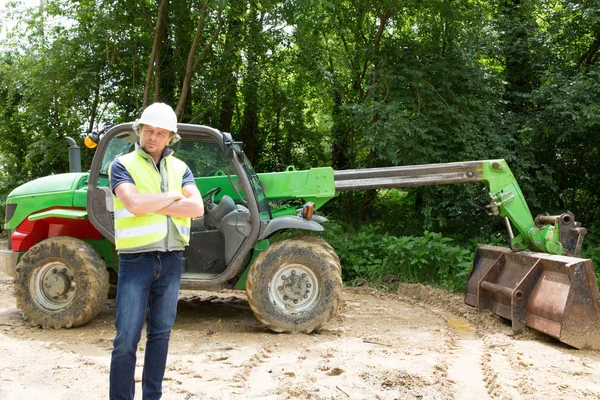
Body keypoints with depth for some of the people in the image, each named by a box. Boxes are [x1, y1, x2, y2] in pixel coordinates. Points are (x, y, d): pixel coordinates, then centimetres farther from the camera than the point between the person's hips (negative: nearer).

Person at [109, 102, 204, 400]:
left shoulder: (179, 168, 11)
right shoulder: (123, 166, -1)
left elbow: (197, 207, -5)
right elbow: (134, 203, -20)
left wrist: (152, 205, -12)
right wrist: (173, 196, -7)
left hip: (171, 261, 4)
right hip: (136, 260, -4)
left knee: (160, 334, 12)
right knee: (127, 338, -4)